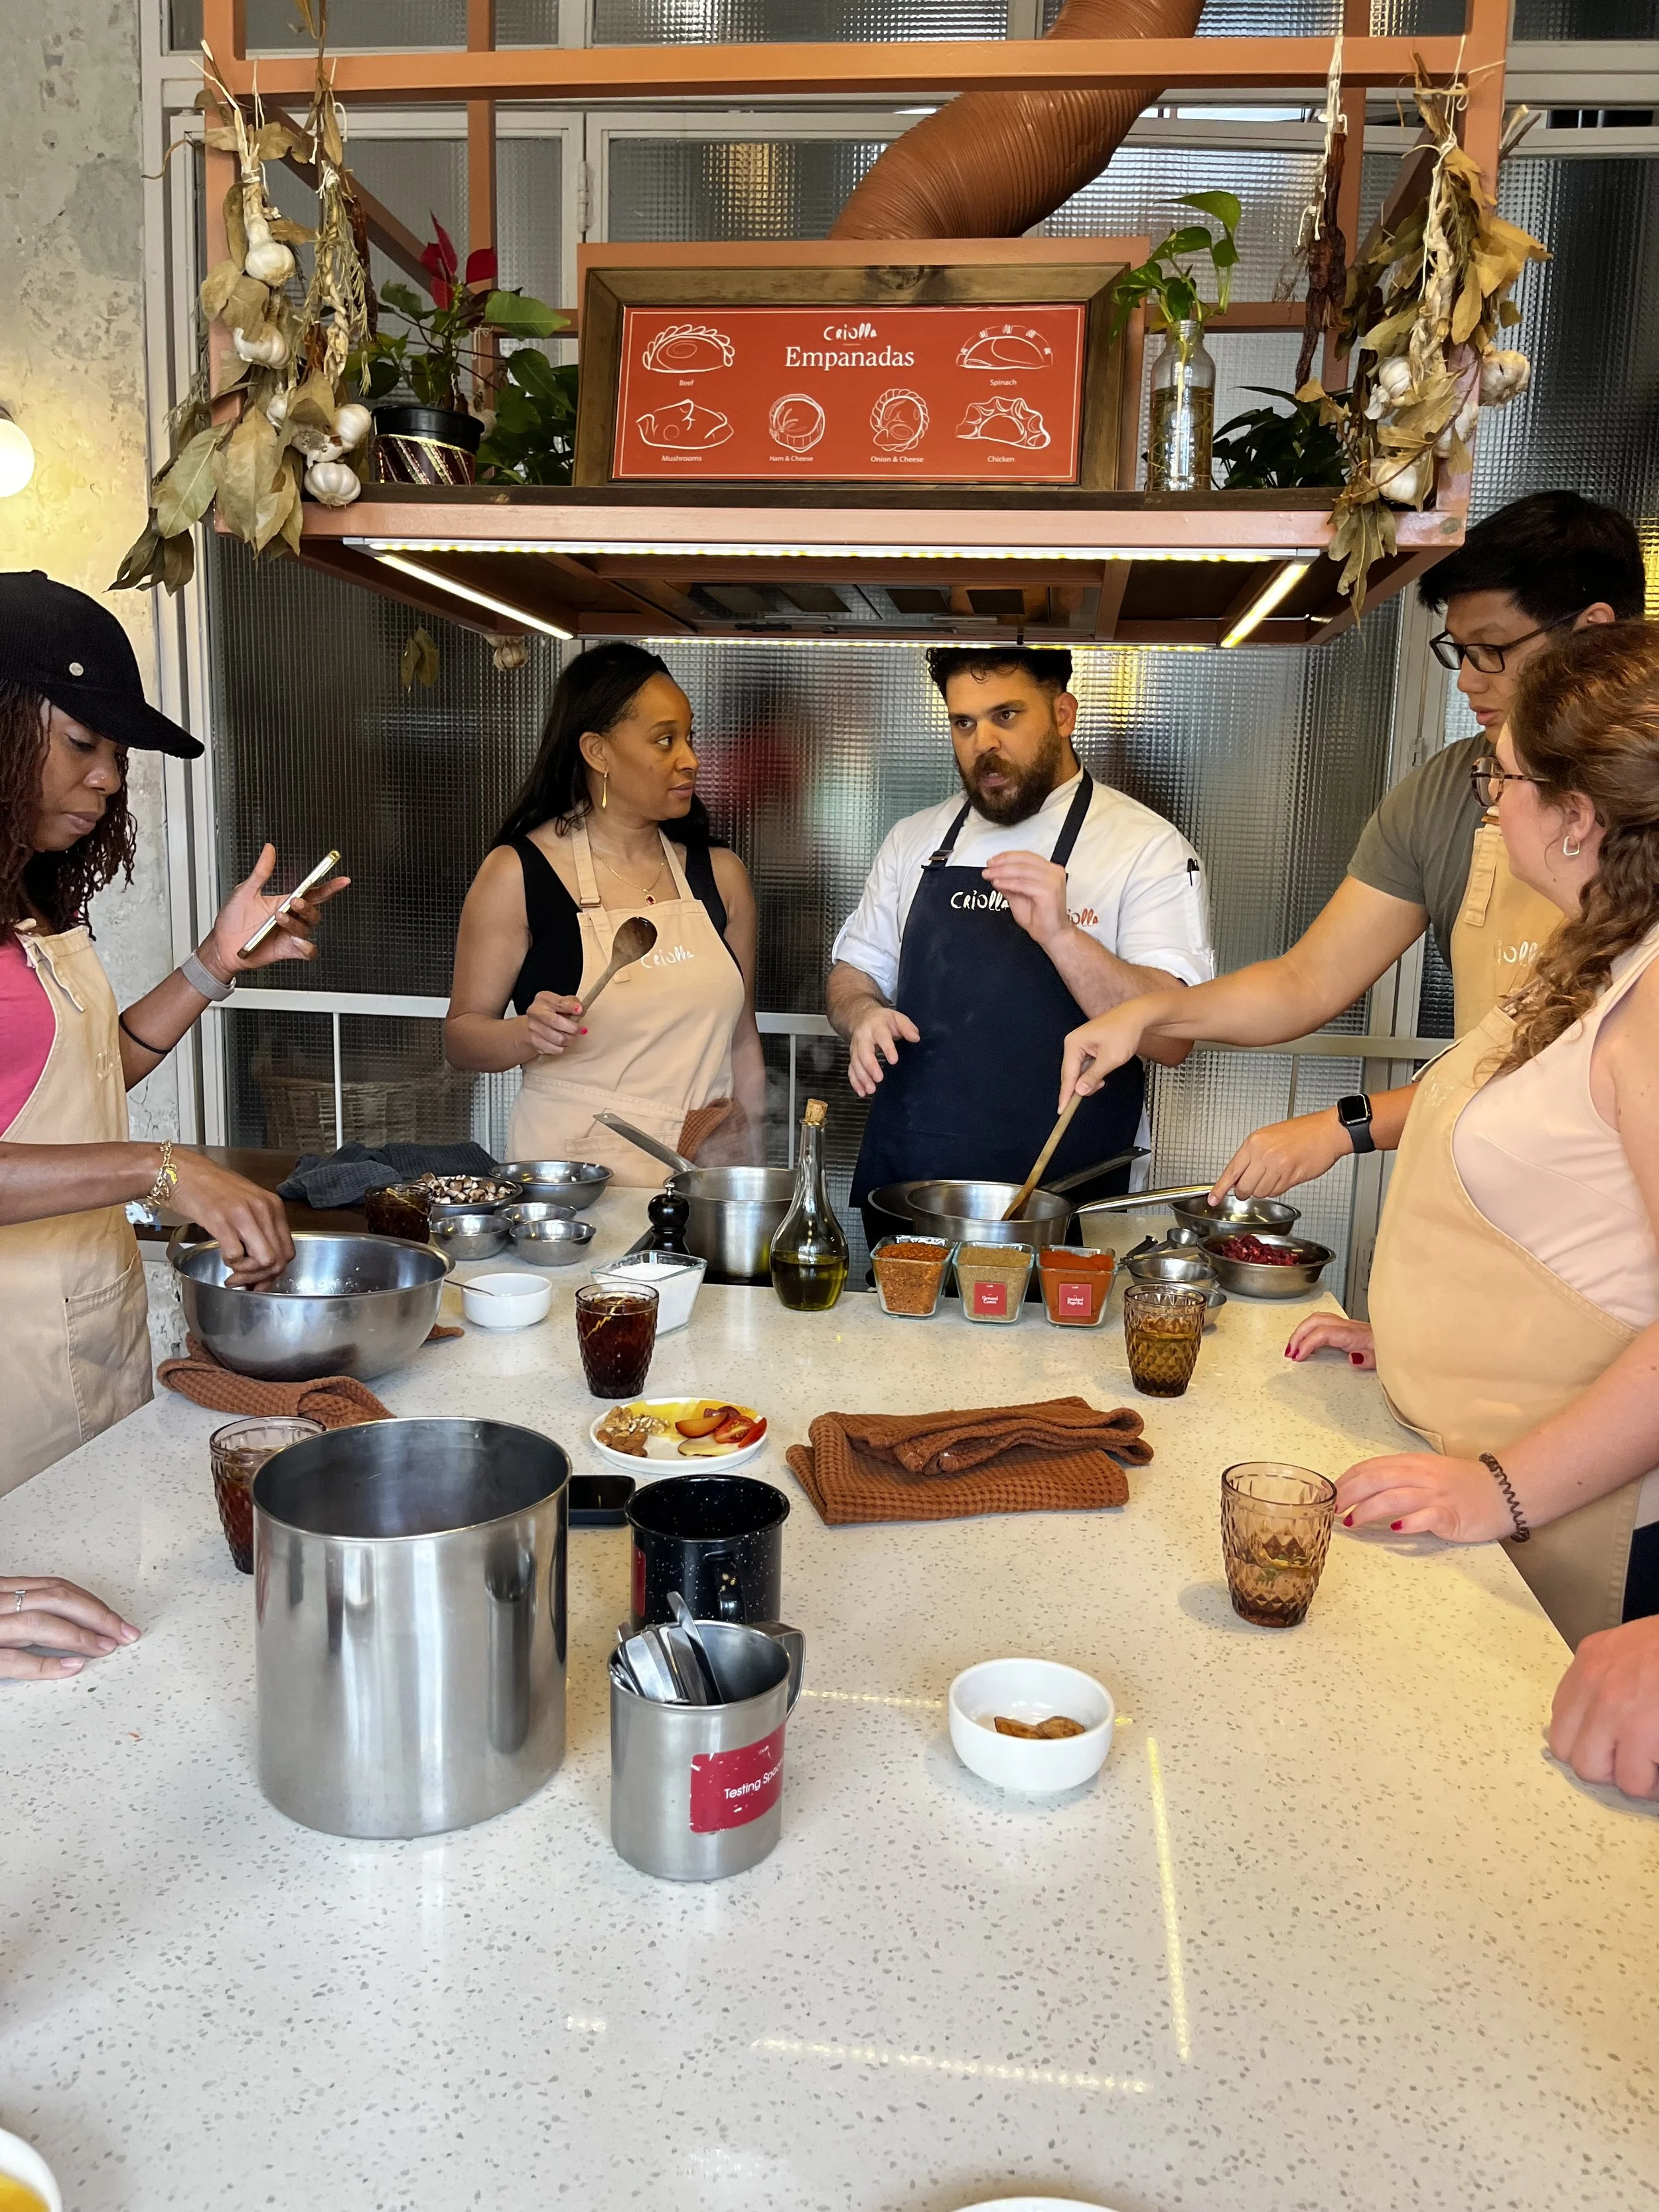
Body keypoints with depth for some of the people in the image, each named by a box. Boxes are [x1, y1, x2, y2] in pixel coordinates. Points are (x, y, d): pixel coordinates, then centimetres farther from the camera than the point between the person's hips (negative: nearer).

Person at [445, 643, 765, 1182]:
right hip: (573, 1171, -3)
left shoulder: (719, 874, 7)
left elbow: (741, 1041, 12)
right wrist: (528, 1034, -21)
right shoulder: (517, 873, -4)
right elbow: (461, 1035, -1)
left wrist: (751, 1176, 9)